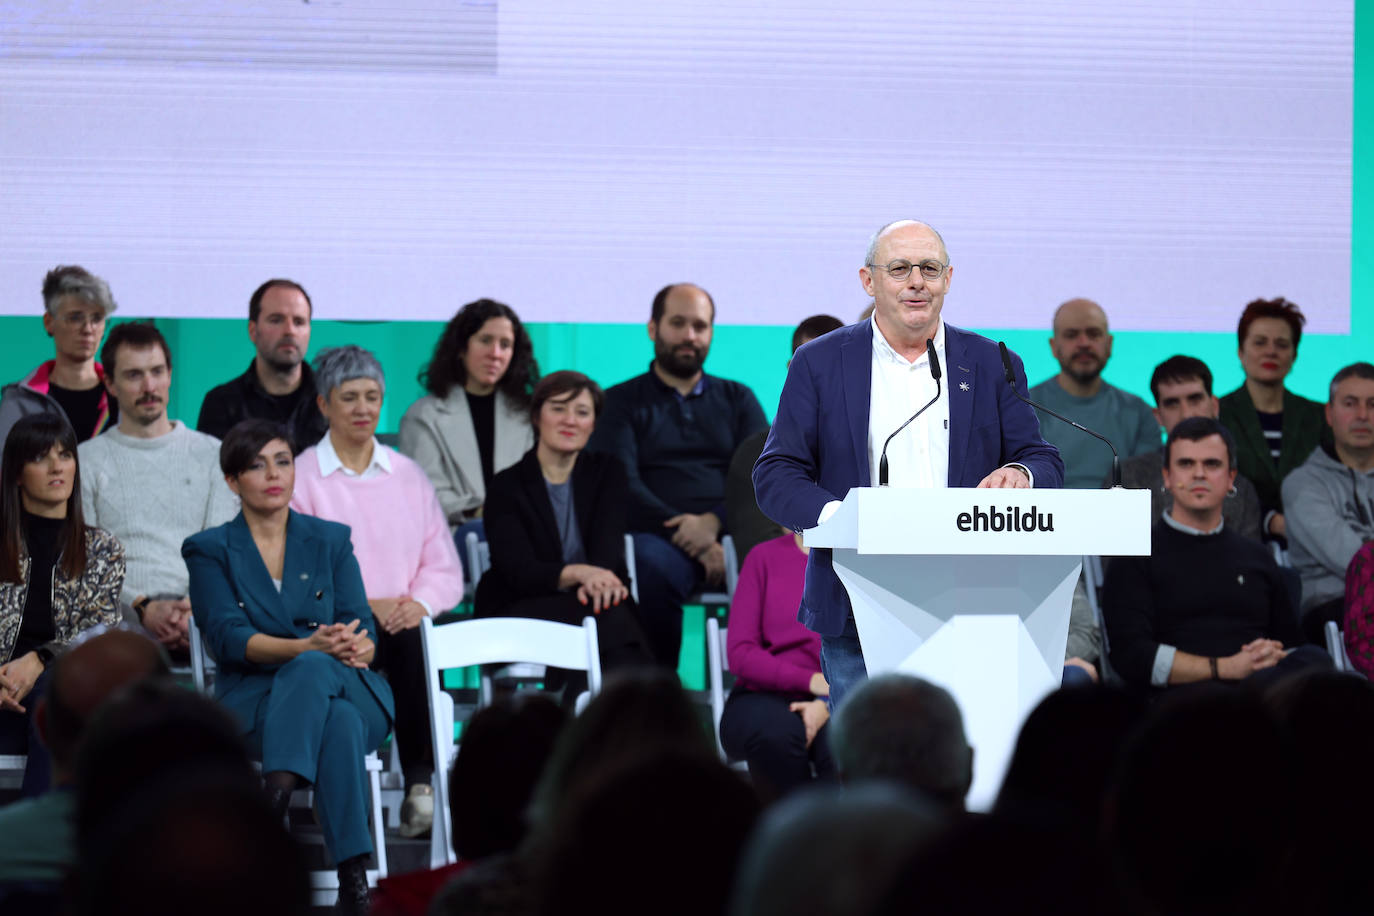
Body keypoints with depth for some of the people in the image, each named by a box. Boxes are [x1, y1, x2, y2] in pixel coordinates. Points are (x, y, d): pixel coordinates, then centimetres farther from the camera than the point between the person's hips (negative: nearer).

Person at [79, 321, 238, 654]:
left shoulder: (212, 454, 19)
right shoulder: (86, 461, 14)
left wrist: (195, 607, -11)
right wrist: (143, 608, -13)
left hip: (201, 613, 1)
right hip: (123, 616, -1)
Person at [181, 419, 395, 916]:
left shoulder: (330, 540, 16)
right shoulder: (210, 551, 9)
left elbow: (362, 628, 5)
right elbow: (227, 637, -7)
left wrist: (357, 647, -22)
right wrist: (308, 646, -25)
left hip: (350, 692, 1)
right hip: (254, 701, -1)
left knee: (311, 669, -38)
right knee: (338, 723, -37)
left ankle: (274, 800, -53)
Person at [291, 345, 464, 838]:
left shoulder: (408, 475, 19)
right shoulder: (299, 478, 5)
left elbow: (444, 568, 15)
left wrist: (419, 603, -7)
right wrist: (365, 606, -14)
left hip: (406, 619, 3)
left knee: (416, 641, -34)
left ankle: (422, 784, -36)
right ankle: (420, 785, -33)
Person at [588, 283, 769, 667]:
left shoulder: (737, 400, 25)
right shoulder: (622, 401, 17)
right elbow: (623, 487, 1)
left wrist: (714, 521, -13)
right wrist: (693, 543, -13)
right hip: (661, 535, -2)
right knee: (651, 563, -39)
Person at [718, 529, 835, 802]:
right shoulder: (765, 557, 7)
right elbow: (739, 653, 0)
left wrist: (827, 704, -19)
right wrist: (809, 680, -15)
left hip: (835, 705, 0)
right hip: (764, 697, 0)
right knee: (775, 733, -36)